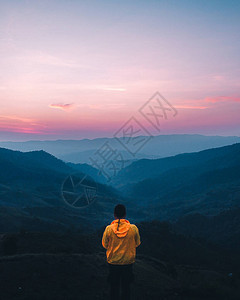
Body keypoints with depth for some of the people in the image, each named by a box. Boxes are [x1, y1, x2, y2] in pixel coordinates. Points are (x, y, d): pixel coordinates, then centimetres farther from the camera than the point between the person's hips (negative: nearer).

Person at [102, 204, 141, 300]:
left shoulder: (109, 229, -17)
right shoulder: (133, 228, -16)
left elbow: (104, 245, -4)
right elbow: (137, 243, -2)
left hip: (113, 262, 0)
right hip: (128, 261, 0)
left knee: (114, 286, 18)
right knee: (126, 286, 18)